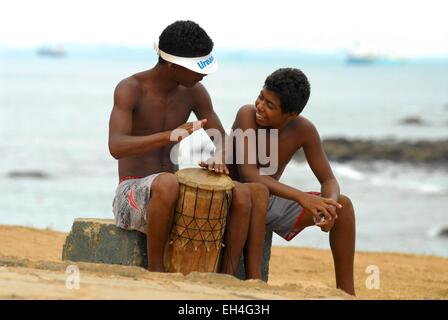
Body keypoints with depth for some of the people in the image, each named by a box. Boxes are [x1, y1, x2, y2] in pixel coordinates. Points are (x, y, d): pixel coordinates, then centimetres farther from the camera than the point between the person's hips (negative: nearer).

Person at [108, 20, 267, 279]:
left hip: (174, 196, 5)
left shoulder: (194, 92, 1)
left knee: (242, 194, -19)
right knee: (168, 184, -41)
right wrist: (169, 135, -45)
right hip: (132, 195, -5)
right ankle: (155, 268, -23)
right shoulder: (128, 89, -15)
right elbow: (116, 148, -30)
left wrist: (219, 158, -21)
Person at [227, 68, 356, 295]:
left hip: (271, 202, 5)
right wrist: (301, 197, -42)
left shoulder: (304, 130, -12)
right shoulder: (247, 114, -24)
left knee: (343, 205, -11)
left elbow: (329, 180, -6)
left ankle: (346, 292, -6)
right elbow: (248, 174, -33)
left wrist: (328, 205, -31)